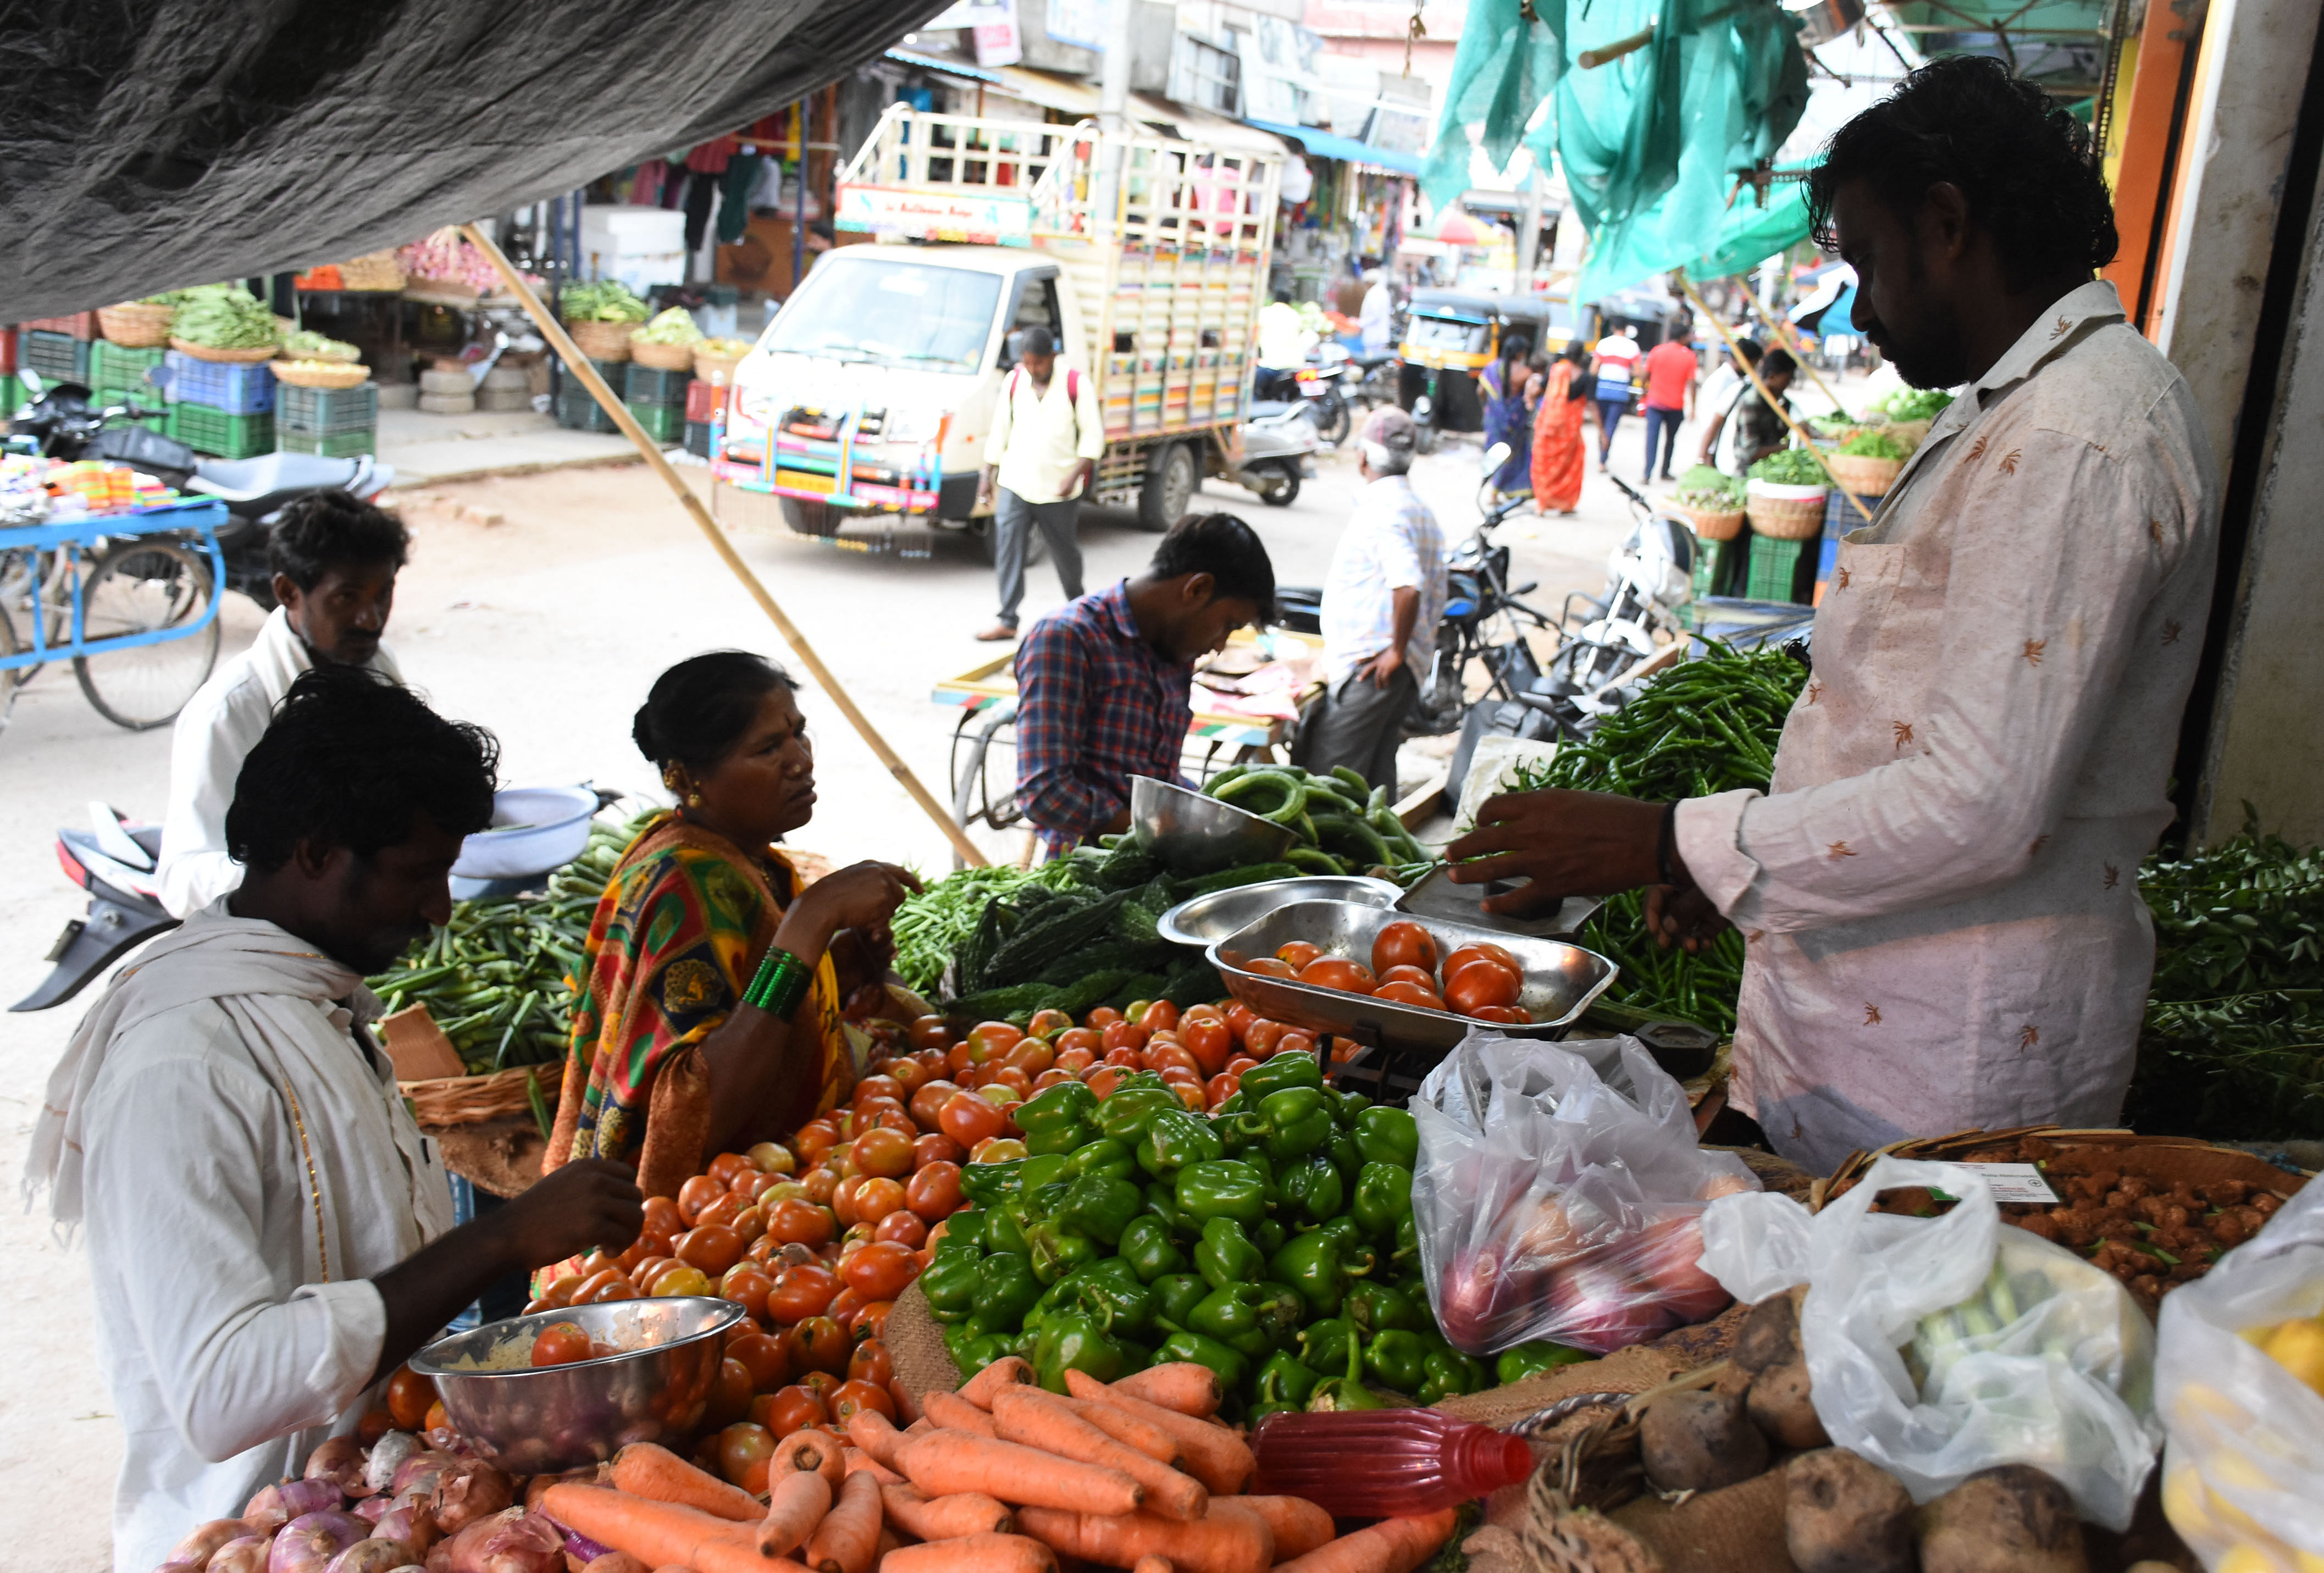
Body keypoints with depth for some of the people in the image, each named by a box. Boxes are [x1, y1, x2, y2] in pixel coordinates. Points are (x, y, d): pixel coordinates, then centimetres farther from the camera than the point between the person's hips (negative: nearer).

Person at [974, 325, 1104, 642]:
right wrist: (988, 477, 10)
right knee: (1008, 550, -6)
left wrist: (1074, 475, -18)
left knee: (1065, 551, 11)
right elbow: (999, 431, 11)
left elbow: (1093, 436, -7)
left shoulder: (1076, 384, -8)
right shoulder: (1013, 381, 3)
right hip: (1015, 482, 3)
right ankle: (1007, 620, -3)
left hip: (1058, 489, -3)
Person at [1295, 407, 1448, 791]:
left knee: (1325, 778, -9)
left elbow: (1408, 586, -29)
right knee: (1376, 778, 14)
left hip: (1368, 667, -10)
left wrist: (1396, 651, -20)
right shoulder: (1419, 509, 17)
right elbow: (1434, 595, 20)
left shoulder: (1381, 508, -15)